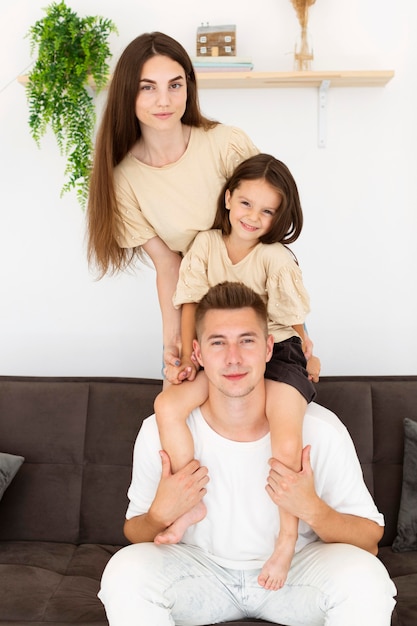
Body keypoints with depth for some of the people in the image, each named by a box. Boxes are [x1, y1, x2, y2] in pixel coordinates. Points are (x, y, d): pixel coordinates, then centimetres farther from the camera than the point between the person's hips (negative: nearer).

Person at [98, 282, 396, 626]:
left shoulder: (321, 429, -19)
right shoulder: (159, 432, -17)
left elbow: (369, 541, -11)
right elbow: (135, 533, -2)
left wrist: (313, 510, -31)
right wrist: (160, 515, -26)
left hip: (295, 569, 0)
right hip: (201, 567, 1)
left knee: (364, 578, -30)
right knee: (123, 573, -27)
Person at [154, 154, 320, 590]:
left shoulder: (276, 258, -10)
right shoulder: (206, 244, 1)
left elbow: (292, 319, -3)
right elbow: (191, 304, 2)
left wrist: (308, 360, 3)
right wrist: (188, 358, -3)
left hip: (276, 354, -4)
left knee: (287, 444, -23)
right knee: (167, 406, -17)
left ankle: (287, 538, 0)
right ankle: (193, 504, -3)